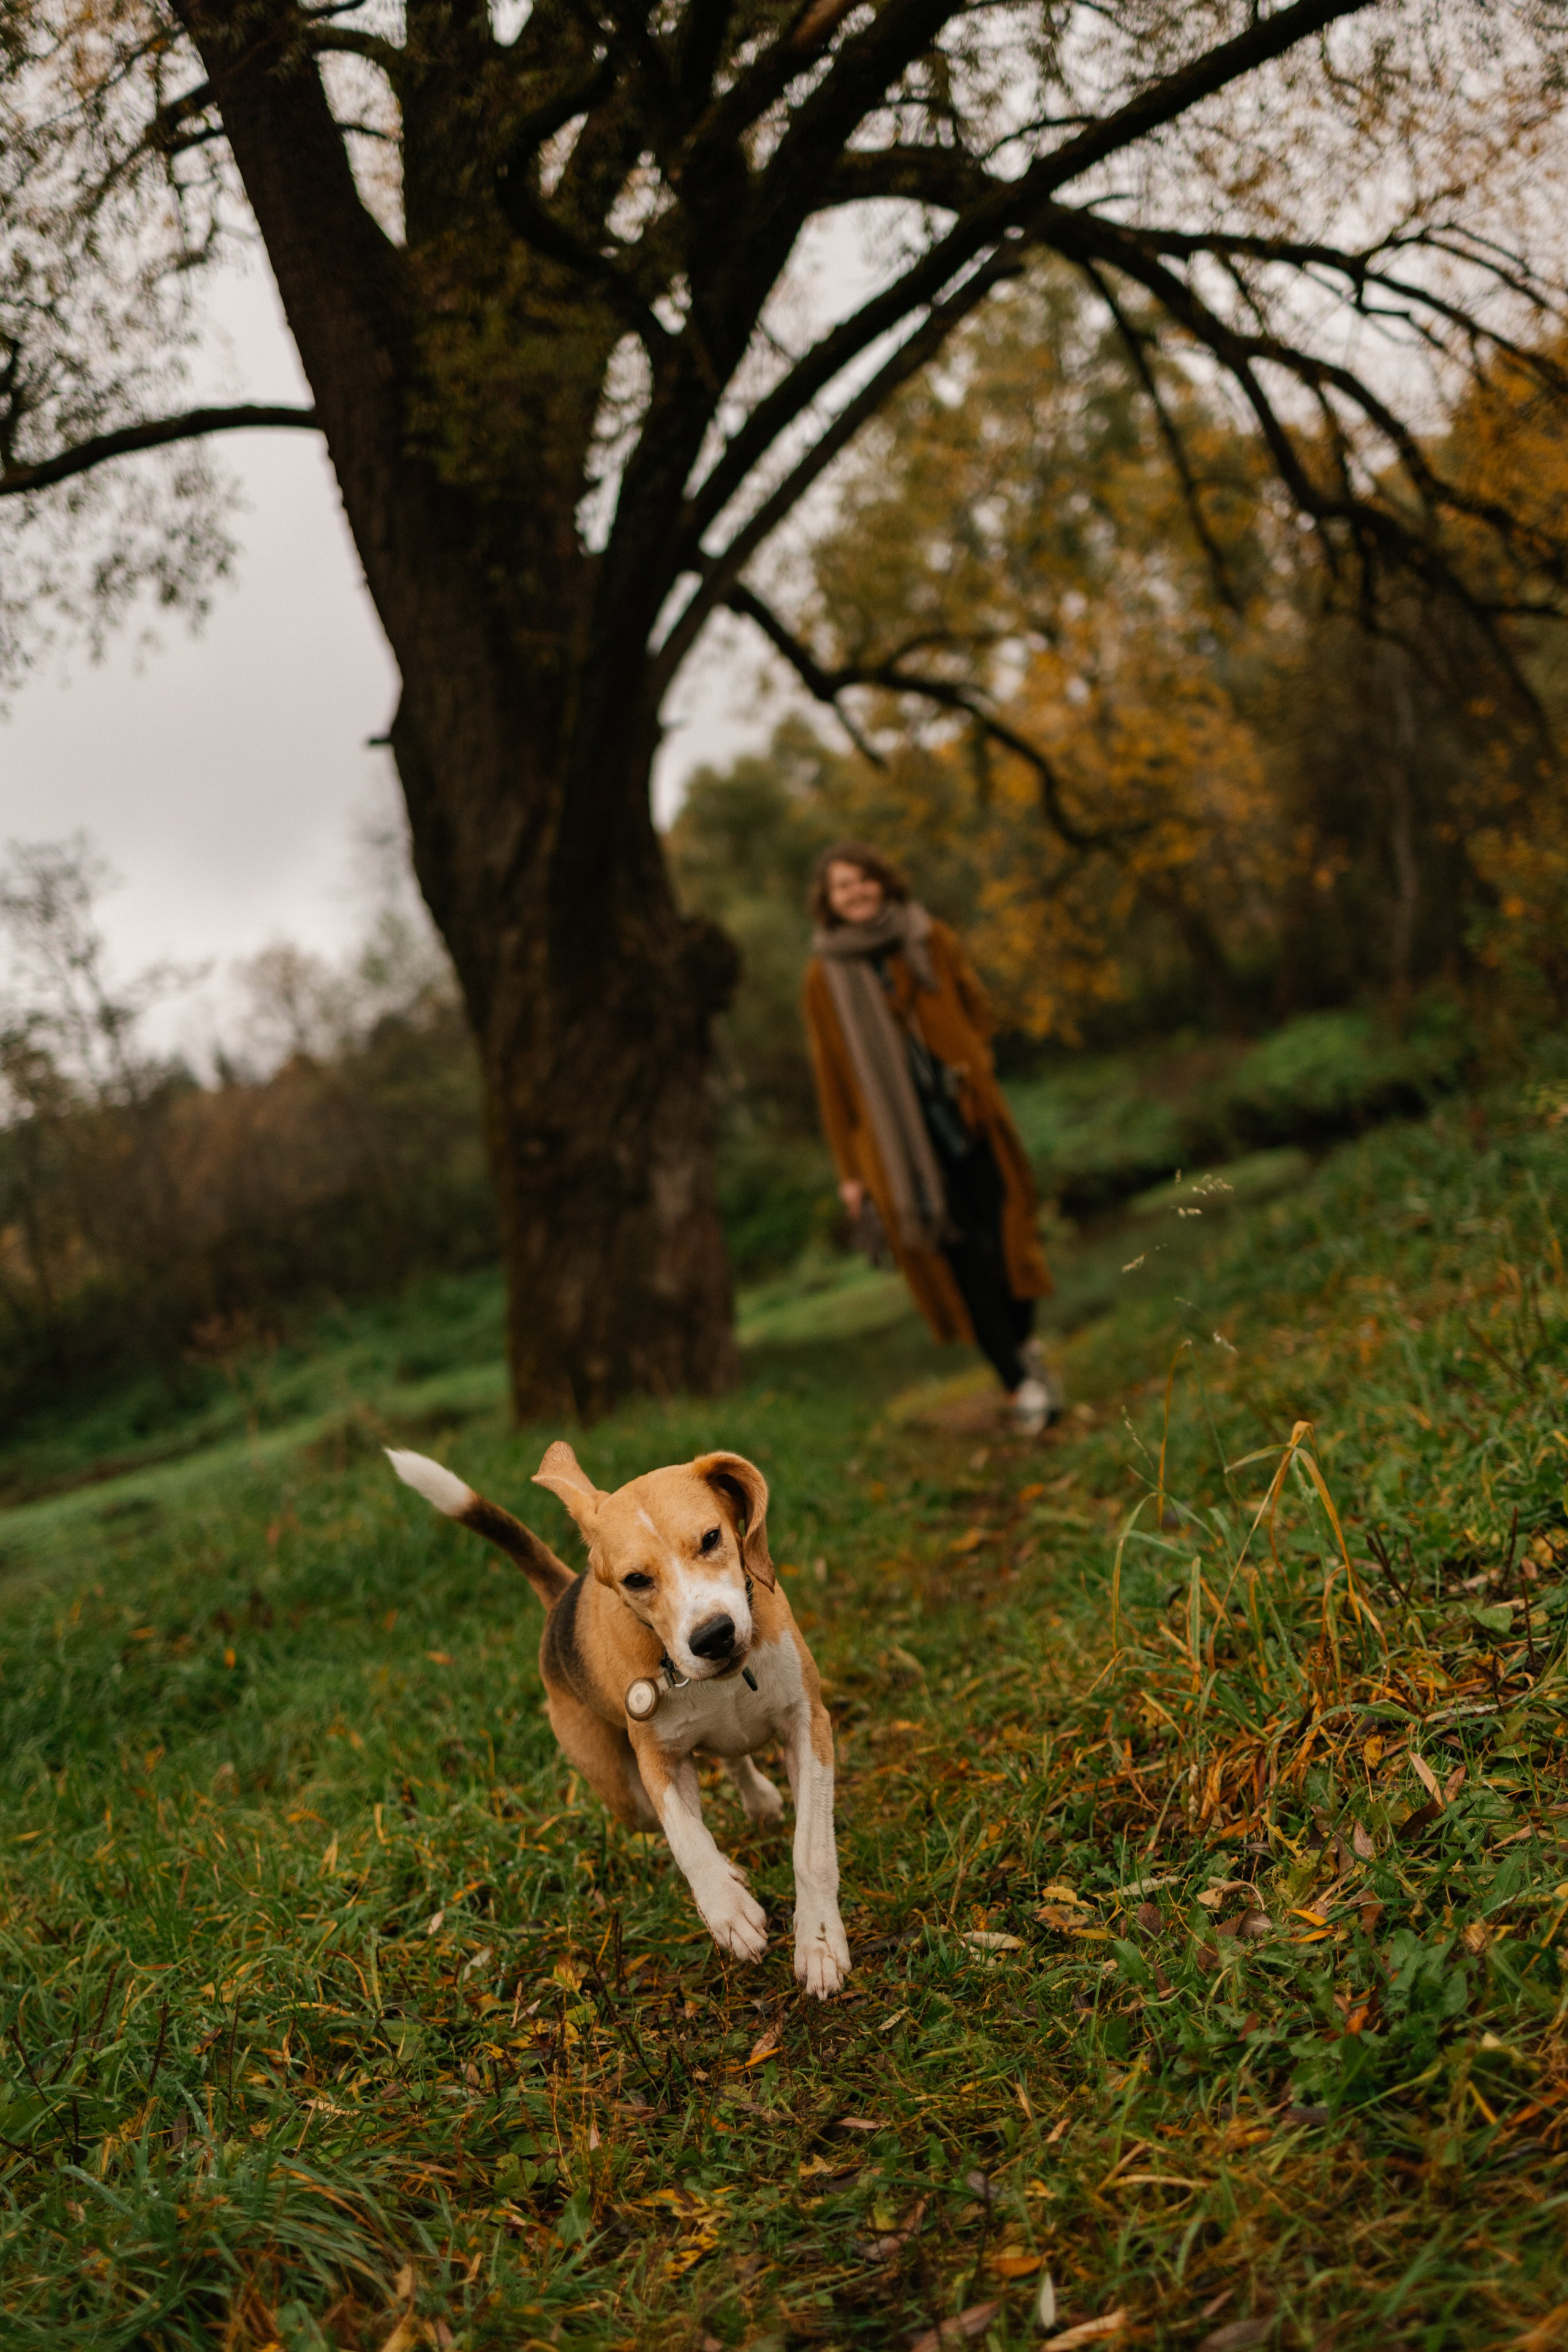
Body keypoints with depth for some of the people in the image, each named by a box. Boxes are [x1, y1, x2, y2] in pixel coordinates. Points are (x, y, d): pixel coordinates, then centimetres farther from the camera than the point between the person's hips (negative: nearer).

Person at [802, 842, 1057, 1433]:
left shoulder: (933, 943, 7)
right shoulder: (825, 975, 3)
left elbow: (979, 1013, 18)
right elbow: (832, 1076, 5)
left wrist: (971, 1064, -2)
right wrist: (849, 1170, 4)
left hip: (965, 1114, 2)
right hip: (897, 1136, -1)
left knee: (1005, 1229, -1)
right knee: (959, 1253, -3)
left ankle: (1024, 1344, 26)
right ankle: (1020, 1383, 5)